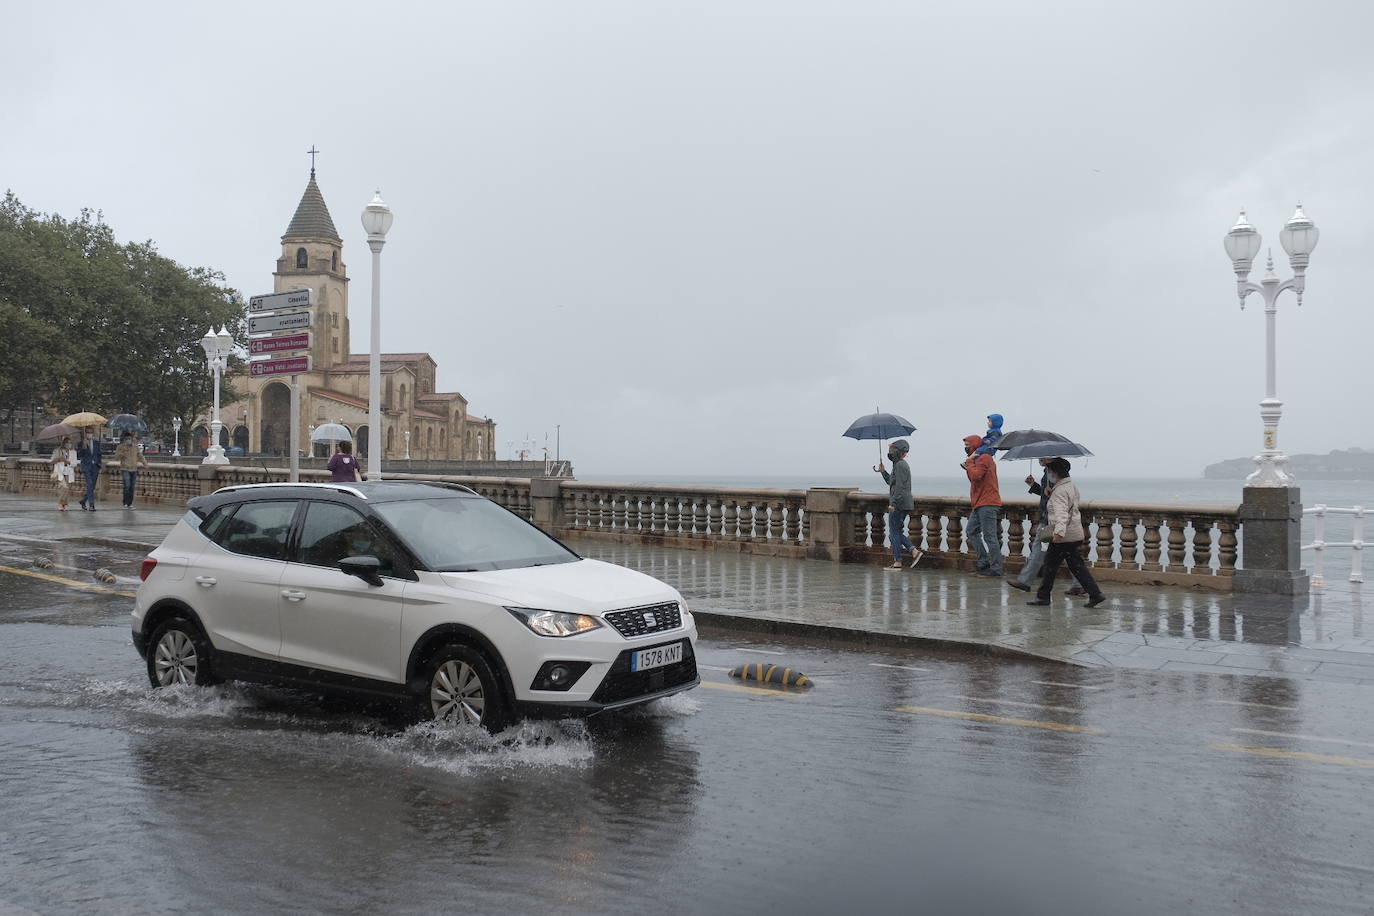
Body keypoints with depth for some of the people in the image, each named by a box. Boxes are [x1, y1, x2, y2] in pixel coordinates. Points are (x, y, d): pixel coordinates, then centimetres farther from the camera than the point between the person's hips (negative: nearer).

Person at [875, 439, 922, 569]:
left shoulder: (900, 465, -14)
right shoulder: (901, 464, 18)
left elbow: (900, 486, -22)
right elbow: (892, 482, 26)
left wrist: (893, 503, -25)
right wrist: (883, 471, 20)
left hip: (899, 505, -10)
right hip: (903, 505, 10)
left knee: (894, 532, -3)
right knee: (897, 532, 15)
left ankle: (897, 562, 0)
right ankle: (914, 551, 8)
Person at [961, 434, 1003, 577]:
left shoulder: (984, 458, -11)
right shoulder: (978, 459, 21)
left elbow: (975, 476, -23)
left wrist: (969, 461, -11)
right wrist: (967, 467, 5)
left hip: (987, 504, -11)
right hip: (979, 505, 11)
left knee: (989, 536, -9)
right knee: (971, 531, 14)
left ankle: (996, 570, -7)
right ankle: (984, 562, 17)